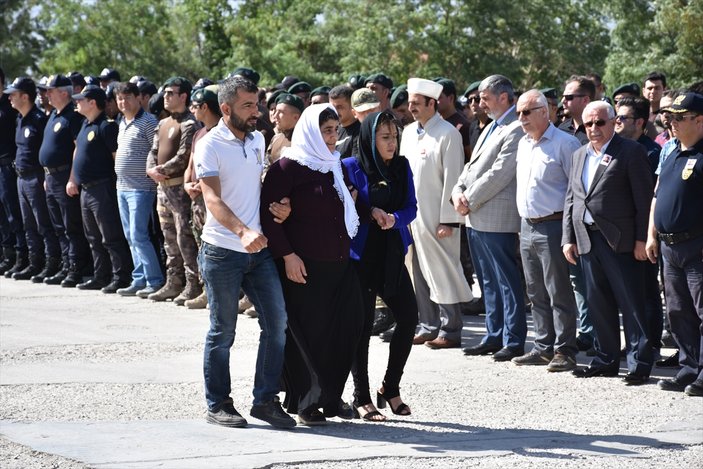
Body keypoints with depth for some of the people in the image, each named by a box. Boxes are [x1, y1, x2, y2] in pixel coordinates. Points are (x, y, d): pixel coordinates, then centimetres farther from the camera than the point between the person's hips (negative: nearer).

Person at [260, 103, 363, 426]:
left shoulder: (334, 165, 15)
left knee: (344, 329, 5)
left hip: (338, 263, 7)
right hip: (304, 266, -7)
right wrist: (287, 255, -17)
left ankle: (331, 397, 18)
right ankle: (305, 403, 9)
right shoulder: (288, 167, -8)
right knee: (307, 333, -1)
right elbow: (268, 212, -13)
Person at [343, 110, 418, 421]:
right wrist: (371, 212, -18)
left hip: (392, 254, 5)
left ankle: (390, 389, 15)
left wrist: (393, 218, -16)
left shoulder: (402, 167, 8)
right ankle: (361, 398, 7)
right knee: (362, 325, -1)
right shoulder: (351, 168, -6)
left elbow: (411, 208, 4)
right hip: (361, 255, -5)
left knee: (408, 317, -1)